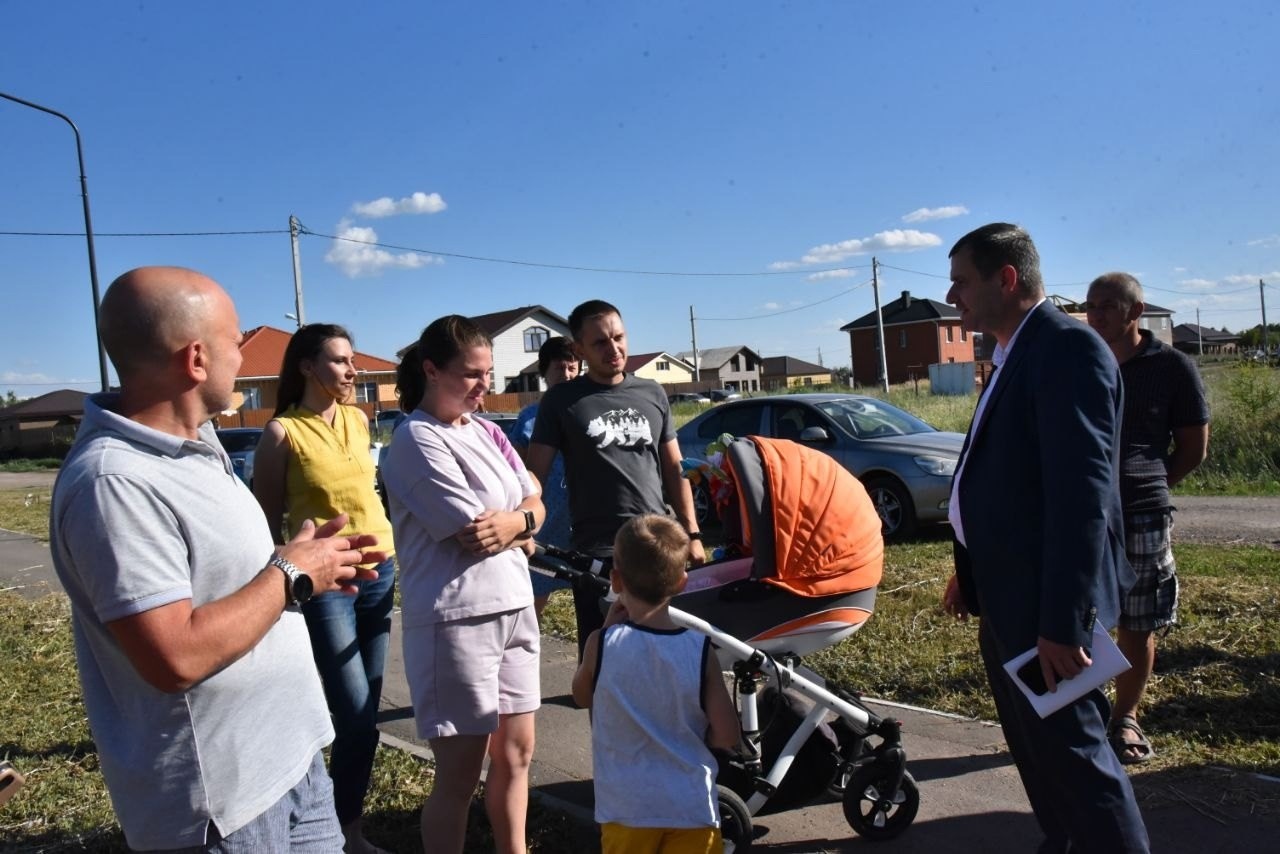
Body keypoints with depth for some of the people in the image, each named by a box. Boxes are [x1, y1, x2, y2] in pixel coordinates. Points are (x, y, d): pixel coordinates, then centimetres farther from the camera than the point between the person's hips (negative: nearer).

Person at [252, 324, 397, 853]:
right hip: (325, 583, -6)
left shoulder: (359, 420, 7)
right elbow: (269, 521, -5)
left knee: (362, 716, 12)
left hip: (380, 571, 6)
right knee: (356, 720, -4)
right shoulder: (282, 432, -10)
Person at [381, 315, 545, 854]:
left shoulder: (484, 432, 12)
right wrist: (522, 523, -1)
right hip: (455, 619, -8)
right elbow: (473, 533, -18)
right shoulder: (418, 439, -13)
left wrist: (510, 522, -11)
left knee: (516, 752, 17)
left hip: (514, 607, 8)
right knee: (460, 774, 2)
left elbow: (536, 508, 10)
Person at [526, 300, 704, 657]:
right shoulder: (562, 400, -1)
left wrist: (692, 534, 8)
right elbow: (535, 474, -4)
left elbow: (674, 468, 13)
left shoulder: (651, 393, 9)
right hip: (597, 555, -3)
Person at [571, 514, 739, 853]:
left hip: (626, 808, 0)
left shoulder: (603, 644, -12)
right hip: (692, 807, 0)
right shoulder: (700, 649, -9)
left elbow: (582, 696, 9)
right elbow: (728, 737, -8)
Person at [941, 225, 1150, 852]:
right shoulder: (1015, 354, 12)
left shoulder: (1067, 348, -17)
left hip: (1045, 599, -10)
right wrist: (970, 571, 17)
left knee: (1072, 751, 1)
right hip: (1007, 592, 10)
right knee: (1038, 746, 20)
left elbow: (1082, 491, -24)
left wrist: (1062, 620, -26)